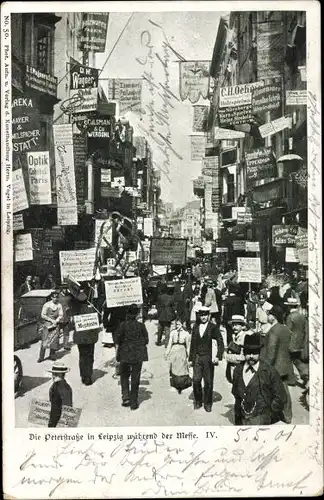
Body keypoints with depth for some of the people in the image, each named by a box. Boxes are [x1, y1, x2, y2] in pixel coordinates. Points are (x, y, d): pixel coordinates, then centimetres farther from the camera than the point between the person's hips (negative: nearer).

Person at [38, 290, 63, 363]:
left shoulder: (59, 305, 5)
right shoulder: (46, 305, -4)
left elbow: (61, 315, 8)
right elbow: (43, 315, -5)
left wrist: (56, 321, -10)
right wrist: (51, 320, -12)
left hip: (55, 325, 3)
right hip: (46, 324, -3)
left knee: (54, 340, 2)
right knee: (44, 341, -5)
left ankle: (52, 356, 14)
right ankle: (41, 357, 0)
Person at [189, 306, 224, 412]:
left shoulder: (213, 327, -3)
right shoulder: (196, 327, 9)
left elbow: (220, 343, -5)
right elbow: (192, 343, 13)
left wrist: (218, 356, -17)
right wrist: (191, 358, 13)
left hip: (208, 358, -3)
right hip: (197, 358, 3)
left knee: (208, 382, 3)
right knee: (196, 380, -2)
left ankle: (207, 403, 19)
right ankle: (198, 401, 18)